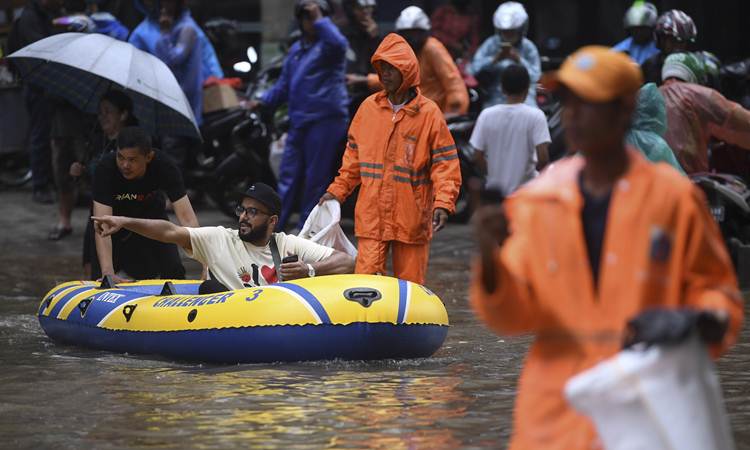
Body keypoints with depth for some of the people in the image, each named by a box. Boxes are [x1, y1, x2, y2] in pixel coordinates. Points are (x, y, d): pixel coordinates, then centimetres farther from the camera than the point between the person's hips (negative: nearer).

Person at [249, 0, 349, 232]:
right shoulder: (296, 49, 21)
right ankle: (274, 228, 9)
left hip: (325, 119, -7)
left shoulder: (327, 44, -3)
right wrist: (265, 101, 15)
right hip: (299, 120, 7)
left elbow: (338, 44, -30)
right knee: (288, 176, 7)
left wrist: (319, 19, -21)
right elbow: (285, 84, 27)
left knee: (315, 178, -2)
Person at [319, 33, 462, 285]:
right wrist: (338, 190, 9)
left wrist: (443, 204, -15)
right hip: (371, 215, 2)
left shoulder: (429, 113, -3)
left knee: (410, 285, 4)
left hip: (412, 218, -2)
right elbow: (354, 156, 16)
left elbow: (445, 163, -4)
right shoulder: (369, 108, 7)